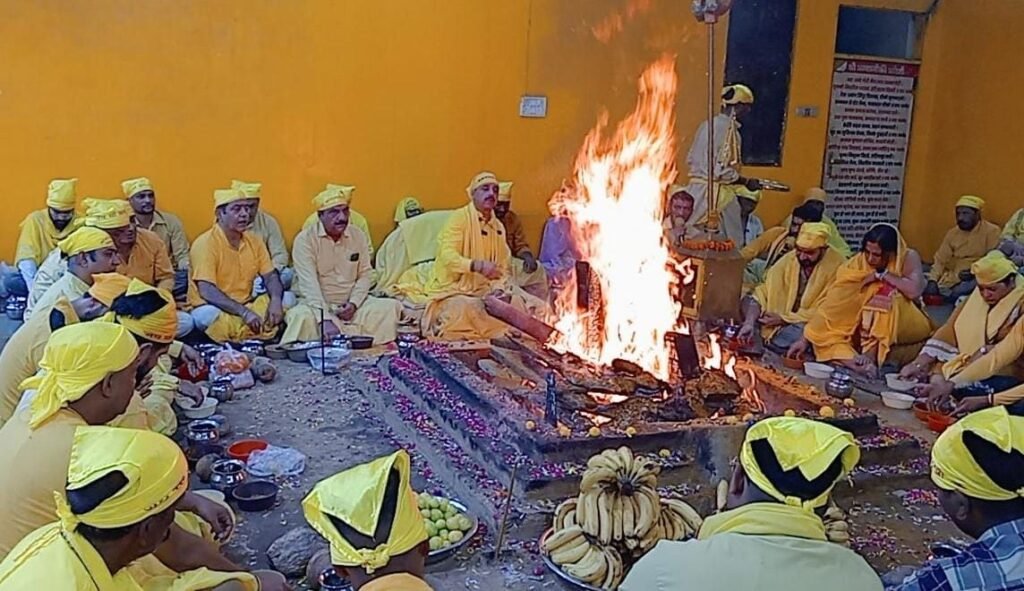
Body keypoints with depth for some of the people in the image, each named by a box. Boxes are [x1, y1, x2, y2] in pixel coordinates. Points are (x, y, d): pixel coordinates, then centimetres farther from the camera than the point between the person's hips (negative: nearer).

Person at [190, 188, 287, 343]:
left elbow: (271, 276, 5)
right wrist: (244, 312, -34)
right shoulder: (205, 243, -14)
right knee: (209, 314, -39)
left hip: (247, 305, 6)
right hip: (213, 308, -6)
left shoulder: (254, 241, 5)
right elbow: (207, 291, -24)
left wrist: (276, 300, -20)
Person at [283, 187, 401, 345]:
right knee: (301, 316, -37)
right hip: (316, 303, -4)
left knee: (391, 307, -17)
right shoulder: (305, 239, -10)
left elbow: (365, 275, 7)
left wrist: (354, 303, -12)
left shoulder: (359, 236, 5)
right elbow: (309, 284, -20)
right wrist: (326, 319, -32)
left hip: (351, 304, 4)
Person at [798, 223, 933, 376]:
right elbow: (833, 304, -15)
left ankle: (870, 357, -26)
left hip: (907, 327, -2)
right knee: (826, 337, -20)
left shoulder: (908, 258, -14)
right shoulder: (858, 263, -11)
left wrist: (881, 275, -22)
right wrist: (806, 339, -20)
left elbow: (914, 291, -32)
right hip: (865, 331, 2)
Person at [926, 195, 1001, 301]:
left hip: (977, 278, -5)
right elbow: (940, 260, 7)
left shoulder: (992, 231, -3)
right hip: (952, 276, 5)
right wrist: (932, 281, -10)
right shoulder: (952, 233, 12)